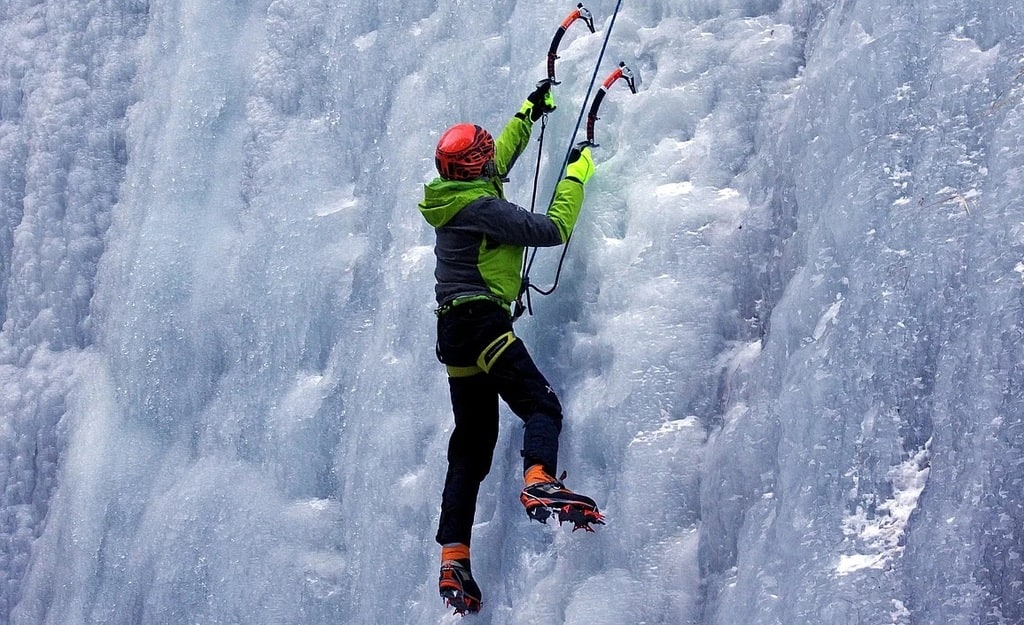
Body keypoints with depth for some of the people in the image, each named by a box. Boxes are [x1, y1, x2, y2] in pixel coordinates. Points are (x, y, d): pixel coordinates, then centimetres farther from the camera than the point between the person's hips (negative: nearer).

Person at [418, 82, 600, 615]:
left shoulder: (453, 197, 16)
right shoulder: (481, 207, -11)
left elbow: (501, 157, 35)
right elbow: (552, 229, -14)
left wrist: (530, 112, 43)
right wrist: (576, 175, -1)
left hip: (453, 331, 9)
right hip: (484, 323, -9)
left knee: (471, 446, 8)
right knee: (542, 406, -19)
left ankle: (453, 558, 3)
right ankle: (540, 482, -48)